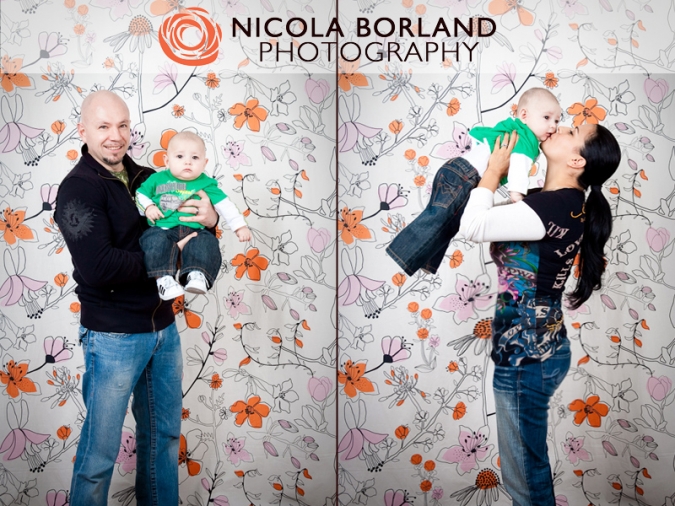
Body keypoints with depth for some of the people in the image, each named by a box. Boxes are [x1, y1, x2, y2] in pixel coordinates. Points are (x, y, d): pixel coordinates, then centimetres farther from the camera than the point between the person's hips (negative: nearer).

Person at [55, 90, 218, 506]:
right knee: (101, 450, 5)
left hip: (163, 327, 7)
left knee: (165, 433, 20)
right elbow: (98, 269, -26)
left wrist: (210, 218, -10)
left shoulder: (148, 179, 6)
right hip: (114, 337, -7)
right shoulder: (79, 188, -13)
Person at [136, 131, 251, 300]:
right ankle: (164, 278, -39)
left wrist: (240, 226, 3)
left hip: (194, 231, 0)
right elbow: (140, 195, 20)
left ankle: (197, 275, -41)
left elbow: (225, 205, 9)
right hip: (162, 229, 0)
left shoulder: (206, 184, 10)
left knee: (207, 242, -30)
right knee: (156, 241, -33)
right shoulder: (157, 179, 13)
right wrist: (148, 207, -1)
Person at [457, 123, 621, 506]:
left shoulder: (555, 207, -23)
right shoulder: (565, 202, 6)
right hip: (539, 345, 10)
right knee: (529, 462, 24)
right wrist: (502, 173, 5)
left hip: (526, 353, -10)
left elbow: (472, 227, -25)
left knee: (525, 472, 7)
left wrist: (495, 169, -12)